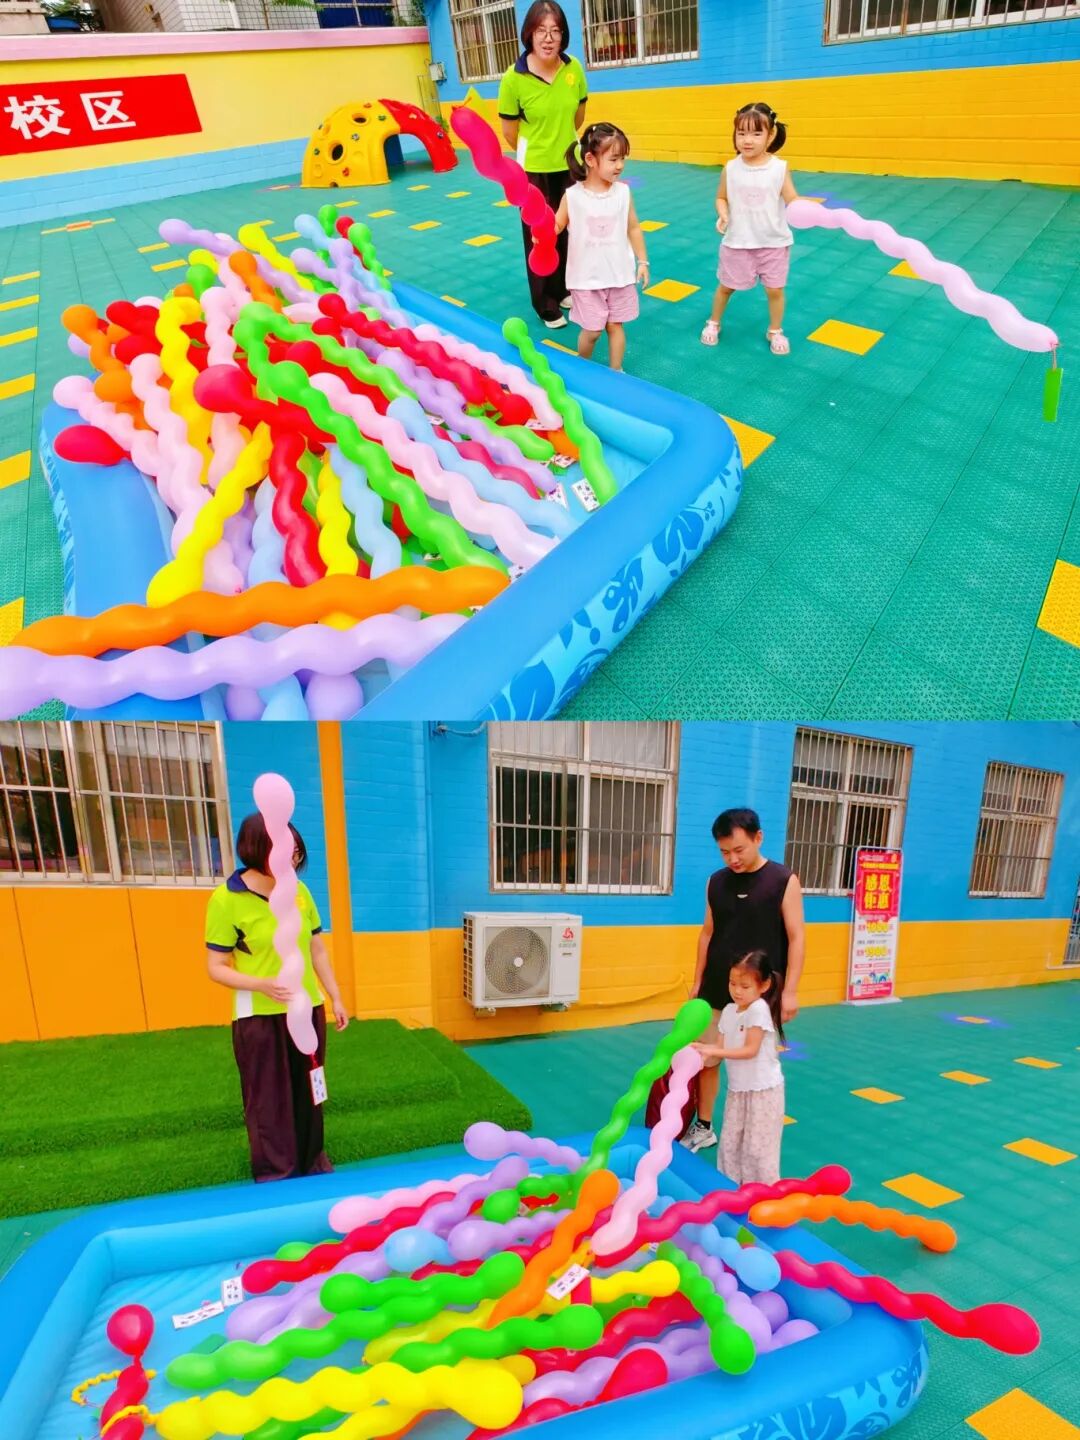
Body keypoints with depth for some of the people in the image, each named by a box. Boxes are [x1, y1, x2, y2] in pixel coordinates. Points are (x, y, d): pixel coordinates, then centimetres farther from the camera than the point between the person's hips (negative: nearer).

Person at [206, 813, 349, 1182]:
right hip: (259, 1018, -4)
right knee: (269, 1100, 8)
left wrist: (336, 998, 9)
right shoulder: (226, 900, -15)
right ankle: (274, 1176, 27)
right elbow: (216, 968, -11)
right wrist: (262, 984, -27)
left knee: (308, 1094, 18)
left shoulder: (299, 891, 0)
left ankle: (313, 1164, 37)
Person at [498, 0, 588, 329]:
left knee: (568, 232, 13)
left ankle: (565, 291, 31)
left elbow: (578, 115, 9)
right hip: (534, 170, -3)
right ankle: (546, 305, 16)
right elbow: (509, 132, -6)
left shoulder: (574, 69, -8)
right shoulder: (514, 77, -17)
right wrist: (536, 151, 9)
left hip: (570, 166, 4)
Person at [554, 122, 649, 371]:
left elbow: (633, 228, 6)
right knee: (591, 331, 4)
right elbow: (557, 225, -2)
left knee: (615, 325, 11)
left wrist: (642, 261, 6)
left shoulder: (623, 192, -3)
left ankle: (616, 370, 29)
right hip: (587, 277, -2)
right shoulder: (573, 195, -11)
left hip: (619, 274, 2)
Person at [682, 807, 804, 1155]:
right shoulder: (716, 882, 2)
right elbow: (708, 934, 9)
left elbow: (796, 937, -9)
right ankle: (703, 1128, 27)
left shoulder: (784, 881, -9)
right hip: (716, 992, 4)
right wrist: (698, 982, 10)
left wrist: (789, 990, -13)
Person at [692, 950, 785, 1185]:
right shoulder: (728, 1011, 2)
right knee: (730, 1142, 15)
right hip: (737, 1088, 7)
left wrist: (713, 1051, -26)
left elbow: (751, 1050, -23)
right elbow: (721, 1050, 1)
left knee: (758, 1146, 2)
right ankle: (732, 1186, 32)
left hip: (763, 1090, -7)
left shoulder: (759, 1009, -20)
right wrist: (704, 1054, -20)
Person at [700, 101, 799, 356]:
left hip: (774, 242, -1)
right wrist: (723, 214, -15)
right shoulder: (730, 168, -7)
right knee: (726, 286, 15)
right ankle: (713, 323, 40)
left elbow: (793, 201, -6)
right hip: (737, 242, 1)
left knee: (775, 289, 8)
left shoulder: (779, 168, -9)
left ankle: (775, 331, 29)